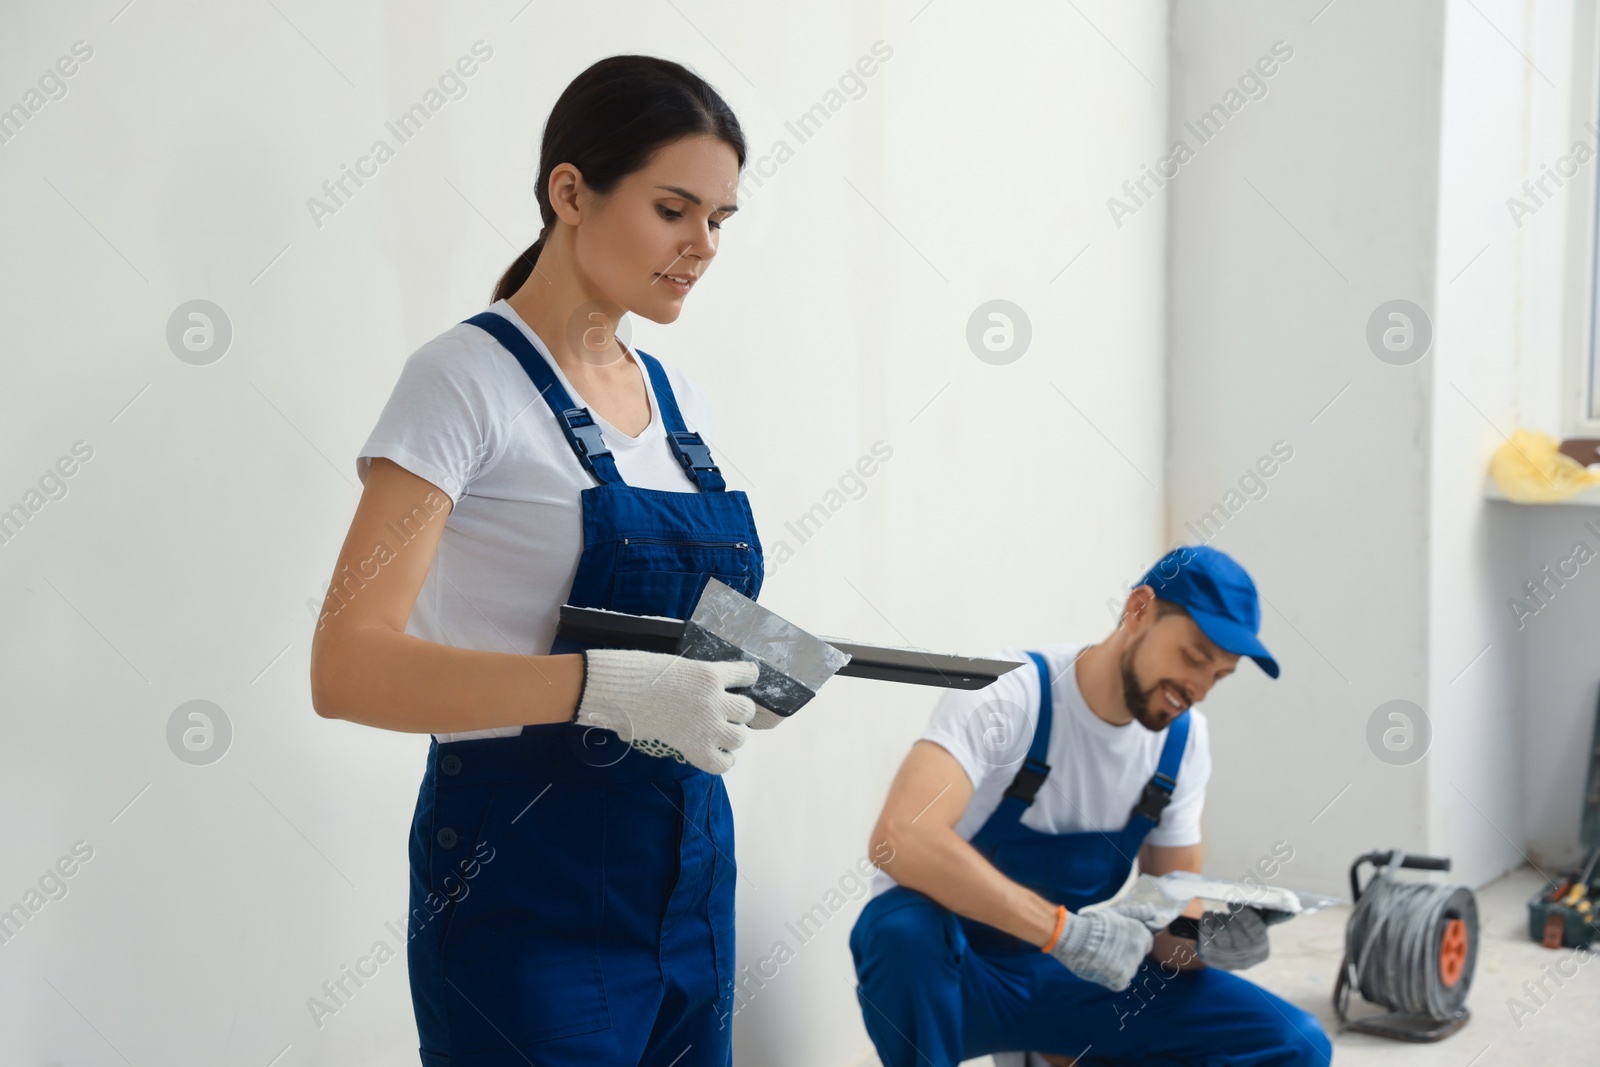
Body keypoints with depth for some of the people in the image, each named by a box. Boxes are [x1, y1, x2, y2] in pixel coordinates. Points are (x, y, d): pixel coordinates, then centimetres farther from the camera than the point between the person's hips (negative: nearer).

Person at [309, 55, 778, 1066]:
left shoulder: (679, 396, 9)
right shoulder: (468, 379, -12)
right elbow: (349, 669, -21)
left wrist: (748, 670, -5)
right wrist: (606, 685, -31)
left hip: (685, 861, 7)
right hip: (528, 877, -7)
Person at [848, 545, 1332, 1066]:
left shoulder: (1184, 739, -1)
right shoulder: (1008, 693, -20)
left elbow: (1170, 919, 4)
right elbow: (900, 836, -37)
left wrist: (1206, 938, -21)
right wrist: (1065, 930, -38)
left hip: (1065, 976, 6)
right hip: (958, 969, -5)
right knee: (904, 928, -41)